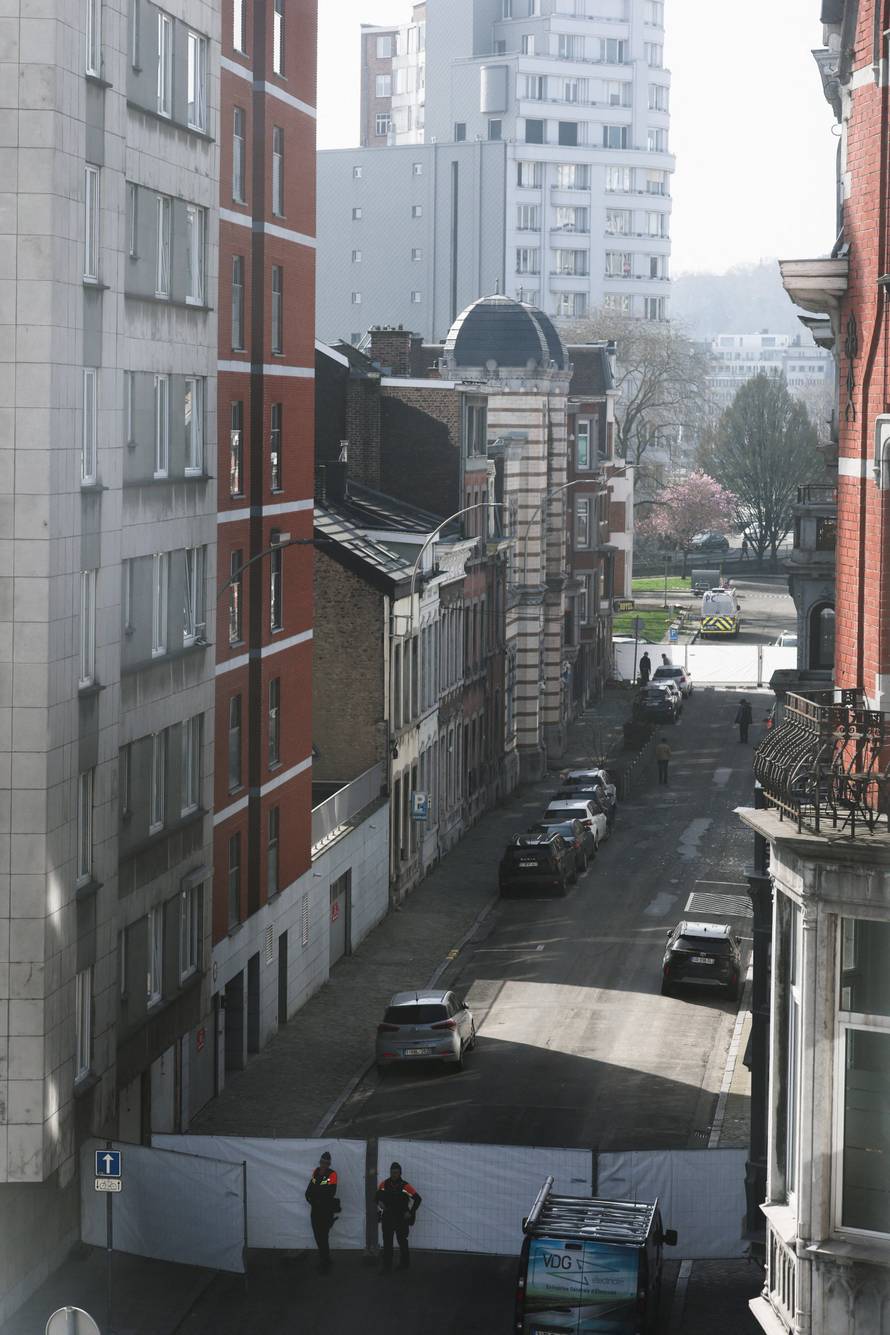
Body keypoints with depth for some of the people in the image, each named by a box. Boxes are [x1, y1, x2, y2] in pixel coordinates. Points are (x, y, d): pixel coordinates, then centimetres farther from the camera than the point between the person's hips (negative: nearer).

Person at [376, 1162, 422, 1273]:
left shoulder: (405, 1186, -12)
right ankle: (386, 1266, 2)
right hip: (387, 1217, 2)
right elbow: (377, 1195, 16)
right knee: (387, 1242, -1)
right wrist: (379, 1202, -4)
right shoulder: (384, 1184, -1)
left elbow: (417, 1198, -8)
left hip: (401, 1218, -2)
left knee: (402, 1241, 12)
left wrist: (410, 1212, -9)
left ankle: (405, 1263, 30)